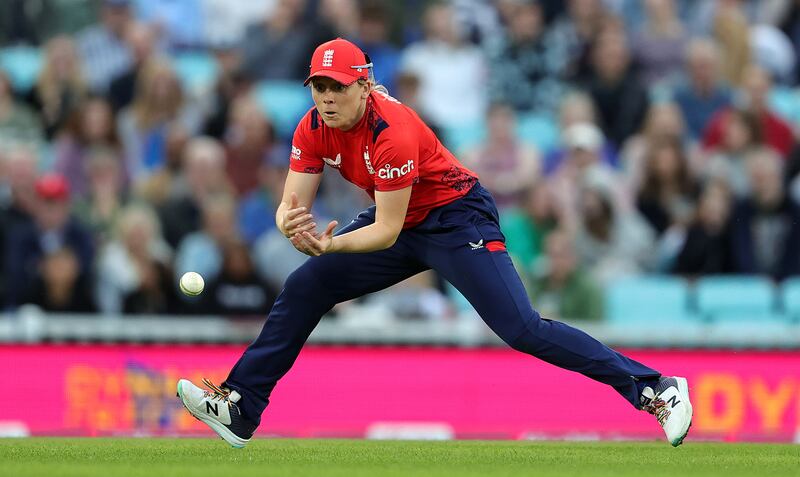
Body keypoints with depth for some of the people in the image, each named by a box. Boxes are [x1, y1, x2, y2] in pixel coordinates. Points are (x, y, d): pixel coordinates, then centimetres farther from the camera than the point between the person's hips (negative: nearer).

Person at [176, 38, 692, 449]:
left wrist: (331, 245, -44)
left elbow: (386, 232, -29)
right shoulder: (315, 128, -9)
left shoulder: (392, 132, -31)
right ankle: (239, 410, 8)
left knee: (523, 329, -19)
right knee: (302, 290, 1)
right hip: (400, 223, 8)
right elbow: (292, 206, -10)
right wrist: (294, 226, -34)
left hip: (457, 217, -8)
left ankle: (657, 390, -19)